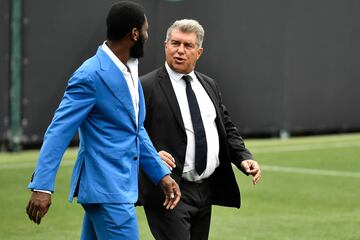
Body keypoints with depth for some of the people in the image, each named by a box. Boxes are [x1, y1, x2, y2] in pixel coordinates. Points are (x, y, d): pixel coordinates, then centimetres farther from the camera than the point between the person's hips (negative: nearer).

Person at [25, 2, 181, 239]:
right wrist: (42, 186, -24)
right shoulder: (91, 75, -16)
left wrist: (162, 174, 16)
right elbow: (59, 131, -19)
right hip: (105, 188, -9)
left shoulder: (130, 71, 12)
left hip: (121, 185, 9)